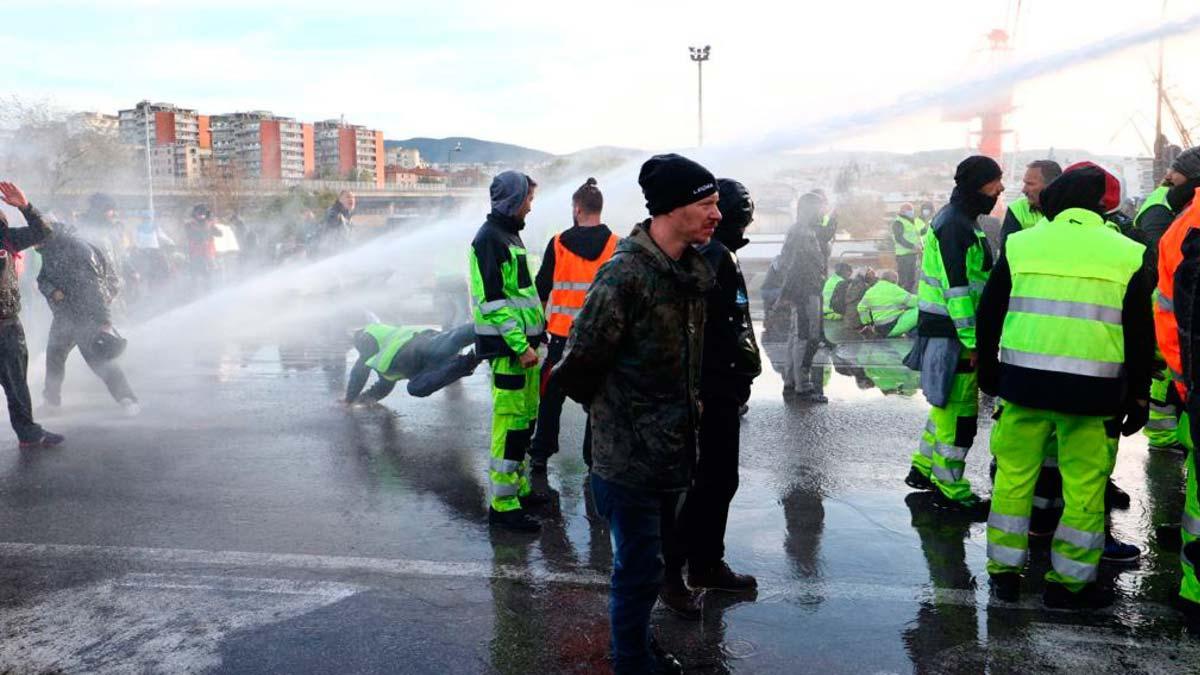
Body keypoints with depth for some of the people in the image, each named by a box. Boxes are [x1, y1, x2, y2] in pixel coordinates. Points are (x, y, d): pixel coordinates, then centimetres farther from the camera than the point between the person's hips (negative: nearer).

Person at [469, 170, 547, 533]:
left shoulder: (509, 234, 18)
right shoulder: (490, 238, -13)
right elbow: (492, 301, -19)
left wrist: (536, 331, 20)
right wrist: (520, 345, -21)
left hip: (523, 343, 10)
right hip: (508, 347, -10)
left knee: (525, 418, 16)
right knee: (510, 422, -7)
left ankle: (519, 486, 29)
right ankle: (503, 503, 0)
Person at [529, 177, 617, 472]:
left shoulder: (559, 243, -3)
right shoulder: (615, 245, -2)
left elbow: (542, 288, 2)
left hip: (563, 332, 0)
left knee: (551, 395, 12)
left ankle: (541, 453, 19)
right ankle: (595, 457, 12)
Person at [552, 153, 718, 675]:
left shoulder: (694, 270, 5)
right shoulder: (626, 274, -22)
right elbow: (578, 367, -18)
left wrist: (688, 408, 12)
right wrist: (615, 412, -3)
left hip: (672, 450, 8)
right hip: (629, 455, -8)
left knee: (649, 559, 23)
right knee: (639, 568, 4)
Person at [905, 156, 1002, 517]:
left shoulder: (961, 220, 17)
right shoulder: (954, 225, -17)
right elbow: (957, 288, -23)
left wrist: (974, 335, 23)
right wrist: (971, 340, -22)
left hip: (948, 329, 11)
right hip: (951, 334, -11)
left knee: (947, 402, 20)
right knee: (959, 410, -3)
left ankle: (923, 468, 32)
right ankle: (949, 490, 7)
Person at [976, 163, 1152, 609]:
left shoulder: (1019, 245, 3)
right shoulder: (1128, 254, 2)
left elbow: (989, 316, 8)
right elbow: (1140, 336, 5)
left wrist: (988, 371, 20)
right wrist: (1138, 398, 12)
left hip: (1024, 380, 1)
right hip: (1093, 389, -1)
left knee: (1014, 475, 12)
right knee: (1084, 486, 9)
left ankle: (1004, 571, 21)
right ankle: (1068, 582, 17)